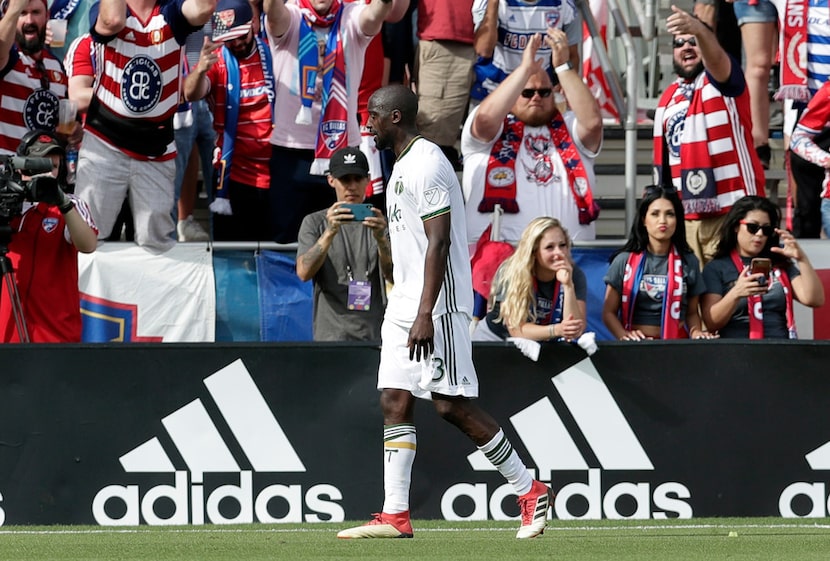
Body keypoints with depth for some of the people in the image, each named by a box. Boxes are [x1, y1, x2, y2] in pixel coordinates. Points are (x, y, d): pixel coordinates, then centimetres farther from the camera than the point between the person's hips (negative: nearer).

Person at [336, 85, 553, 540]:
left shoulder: (426, 164, -14)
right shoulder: (402, 165, 18)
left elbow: (439, 244, -21)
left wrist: (425, 315, -25)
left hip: (438, 302, -10)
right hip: (405, 302, 10)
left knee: (452, 405, -9)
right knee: (395, 402, 2)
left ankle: (530, 491, 1)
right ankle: (395, 515, -1)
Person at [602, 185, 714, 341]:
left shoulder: (688, 262, 9)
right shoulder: (624, 260, 4)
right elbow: (609, 312, 5)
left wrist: (695, 331, -4)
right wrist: (624, 334, -13)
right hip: (635, 346, -2)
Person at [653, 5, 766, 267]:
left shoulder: (723, 81, -2)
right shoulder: (668, 98, 16)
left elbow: (715, 57, -26)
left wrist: (698, 29, -47)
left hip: (731, 211, -6)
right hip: (686, 216, 6)